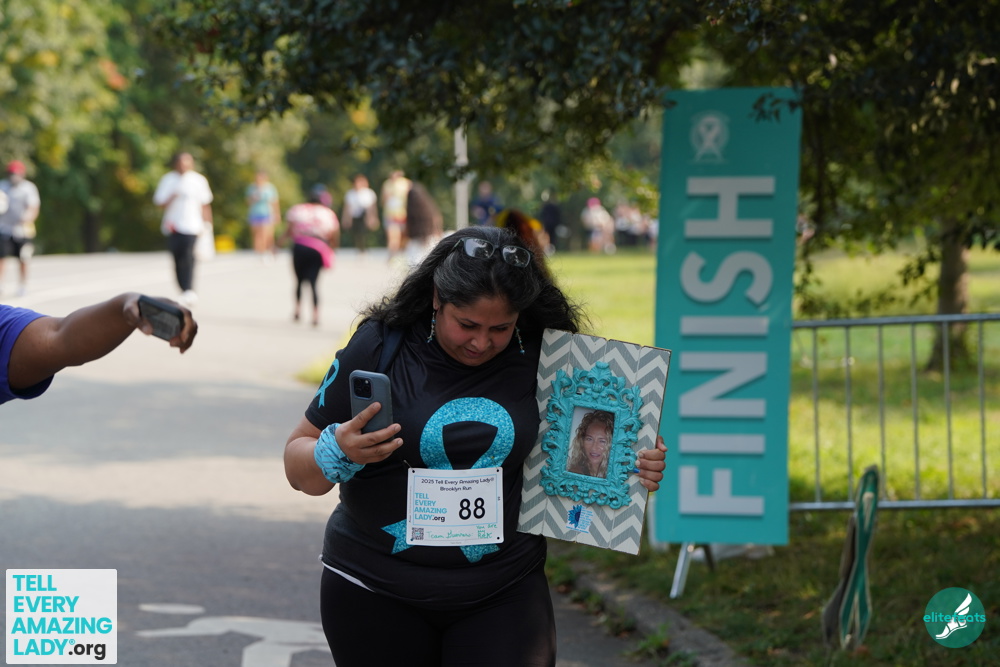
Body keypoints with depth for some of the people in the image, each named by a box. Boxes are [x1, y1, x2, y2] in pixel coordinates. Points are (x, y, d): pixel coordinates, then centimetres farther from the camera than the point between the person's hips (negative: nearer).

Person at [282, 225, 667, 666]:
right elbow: (299, 467, -2)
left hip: (503, 594, 1)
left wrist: (635, 468, -9)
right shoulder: (381, 347, -8)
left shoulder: (542, 358, -3)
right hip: (377, 592, 0)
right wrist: (338, 453, -23)